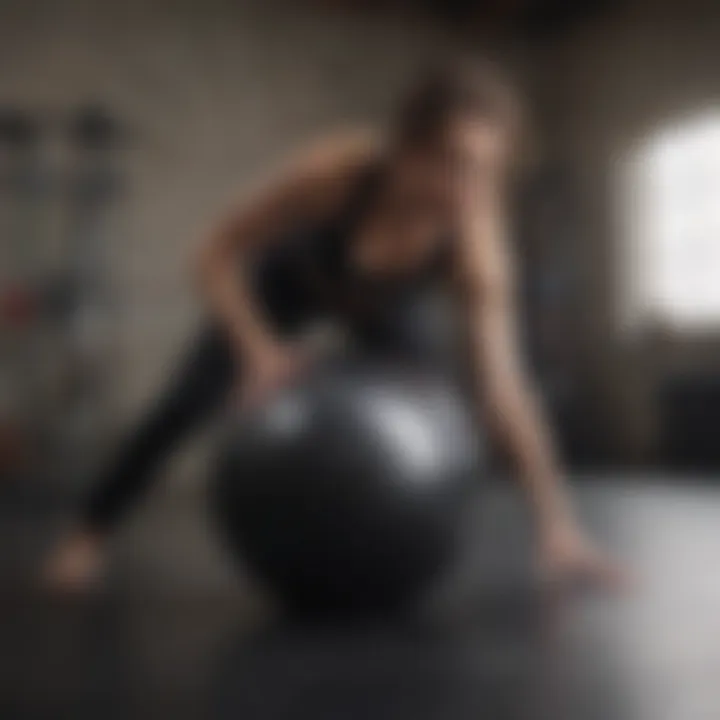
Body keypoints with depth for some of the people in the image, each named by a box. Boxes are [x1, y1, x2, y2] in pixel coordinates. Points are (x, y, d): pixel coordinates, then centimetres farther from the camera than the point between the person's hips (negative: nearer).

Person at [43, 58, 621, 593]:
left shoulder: (479, 246, -38)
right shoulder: (335, 169, -42)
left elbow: (503, 385, -40)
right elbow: (216, 256, -29)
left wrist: (556, 521, -43)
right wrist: (258, 347, -42)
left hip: (383, 302, 2)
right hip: (292, 276, -2)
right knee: (193, 400, -7)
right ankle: (91, 531, 14)